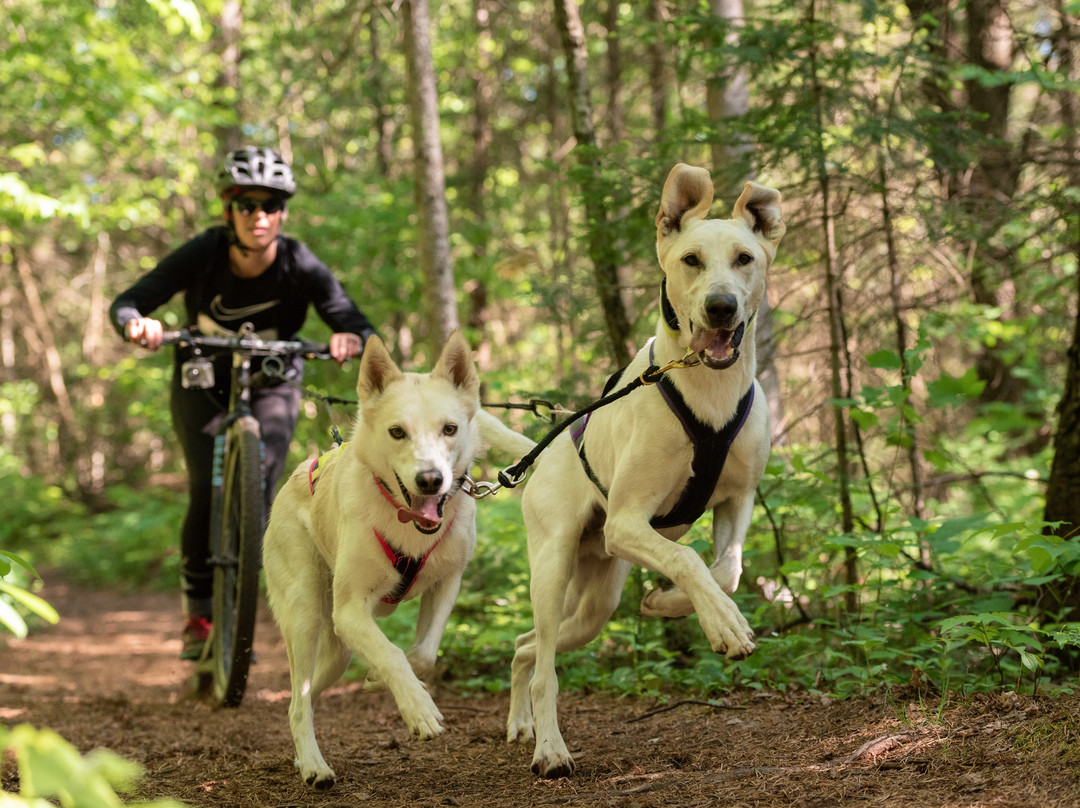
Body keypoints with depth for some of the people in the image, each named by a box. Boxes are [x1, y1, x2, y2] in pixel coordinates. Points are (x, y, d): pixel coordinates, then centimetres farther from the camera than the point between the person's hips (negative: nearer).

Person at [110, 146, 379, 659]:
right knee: (207, 492, -19)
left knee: (257, 498, -16)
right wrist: (137, 323, -51)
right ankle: (197, 615, -3)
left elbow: (354, 323, -30)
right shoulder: (203, 254, -22)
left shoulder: (300, 265, -22)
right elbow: (127, 302, -27)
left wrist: (351, 338, -54)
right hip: (202, 385, 0)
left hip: (271, 388, 0)